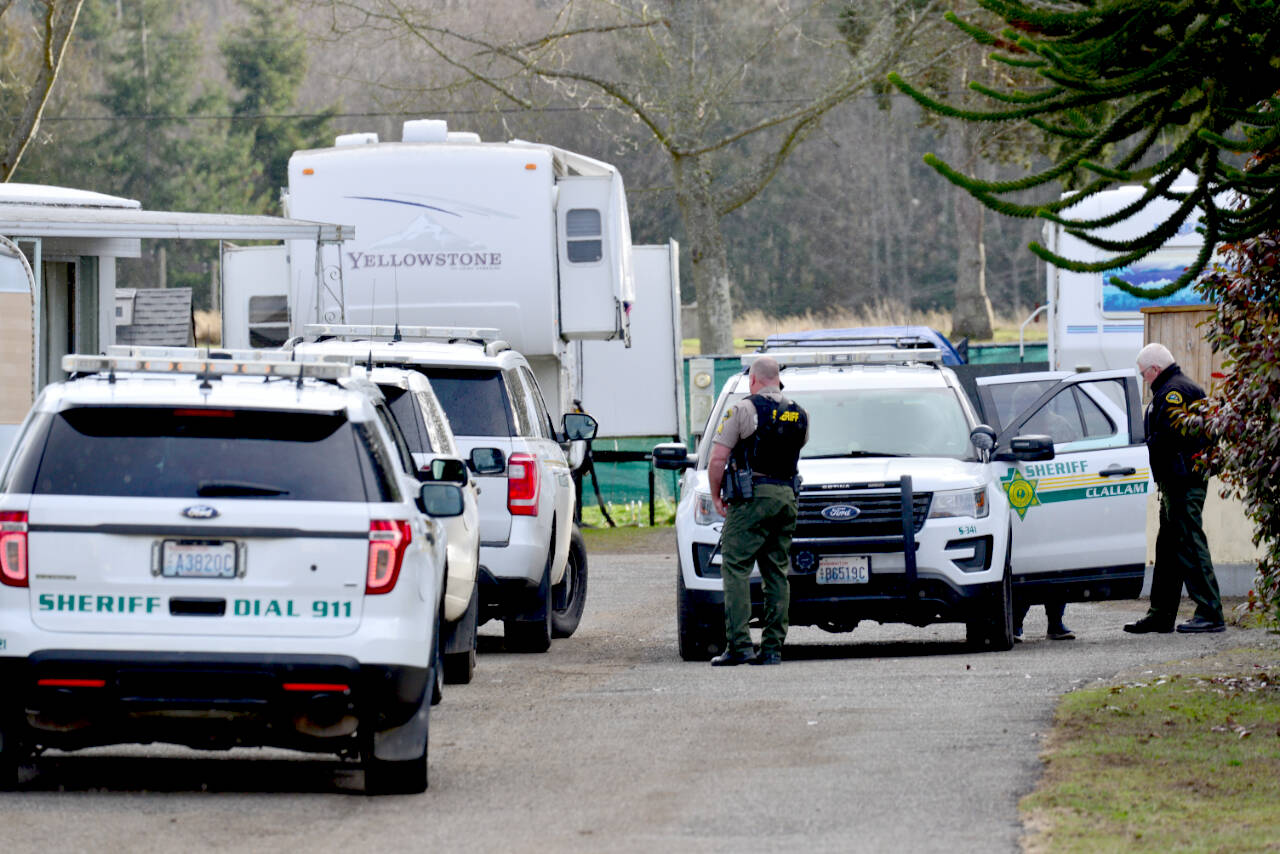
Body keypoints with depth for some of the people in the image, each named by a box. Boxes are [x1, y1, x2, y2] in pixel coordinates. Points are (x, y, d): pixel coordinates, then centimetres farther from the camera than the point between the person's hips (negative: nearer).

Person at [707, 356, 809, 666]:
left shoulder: (743, 410, -6)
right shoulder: (799, 415, 11)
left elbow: (718, 459, -8)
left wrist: (716, 496, 4)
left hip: (752, 499, -6)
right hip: (787, 495, 6)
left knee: (735, 569, -5)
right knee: (777, 573, 10)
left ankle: (739, 645, -14)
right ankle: (773, 646, 6)